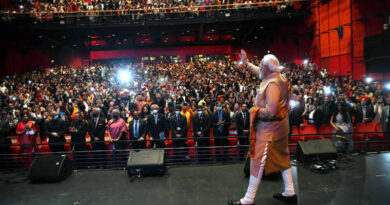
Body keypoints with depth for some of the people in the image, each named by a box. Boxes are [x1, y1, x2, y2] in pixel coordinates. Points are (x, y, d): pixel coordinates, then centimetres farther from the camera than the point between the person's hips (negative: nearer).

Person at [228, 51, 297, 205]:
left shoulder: (272, 84, -24)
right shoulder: (278, 78, 6)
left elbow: (271, 111, -31)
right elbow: (259, 72, 26)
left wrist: (256, 111, -16)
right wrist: (246, 63, 31)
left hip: (269, 128, -10)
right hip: (280, 126, 10)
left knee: (258, 162, -3)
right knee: (282, 158, 18)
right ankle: (290, 192, 30)